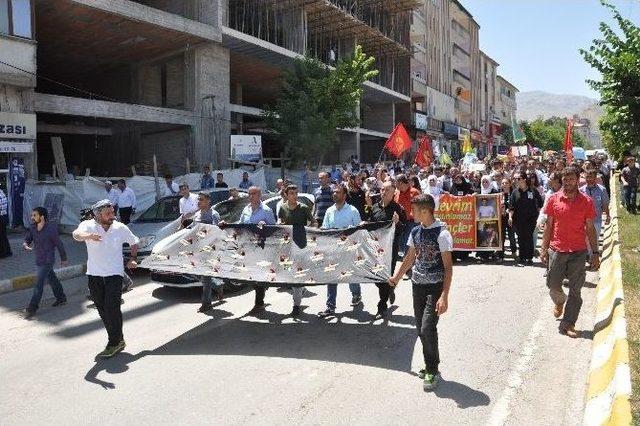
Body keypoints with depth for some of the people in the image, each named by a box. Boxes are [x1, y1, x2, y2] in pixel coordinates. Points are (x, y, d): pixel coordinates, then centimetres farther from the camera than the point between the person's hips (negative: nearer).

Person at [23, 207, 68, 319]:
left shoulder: (51, 229, -20)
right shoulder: (32, 227, -1)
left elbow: (59, 244, -11)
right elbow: (27, 238, 0)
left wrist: (63, 259, -2)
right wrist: (25, 244, -26)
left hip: (47, 261, -7)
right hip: (39, 260, 7)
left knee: (38, 284, -9)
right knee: (52, 280, 20)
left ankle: (32, 308, -4)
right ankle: (61, 298, 36)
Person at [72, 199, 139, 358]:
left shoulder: (120, 228, -1)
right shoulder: (88, 225, -6)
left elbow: (134, 242, 17)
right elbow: (77, 234, -31)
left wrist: (132, 259, 4)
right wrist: (87, 236, -53)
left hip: (114, 274, -2)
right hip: (94, 274, 2)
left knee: (112, 307, -12)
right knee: (102, 309, 11)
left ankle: (114, 343, -1)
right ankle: (118, 340, 26)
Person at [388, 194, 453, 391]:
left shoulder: (441, 233, -16)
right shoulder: (416, 231, 5)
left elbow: (448, 266, -17)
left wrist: (444, 296, -23)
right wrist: (397, 277, 29)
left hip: (435, 287, -6)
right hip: (417, 285, 7)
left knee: (427, 329, -11)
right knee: (421, 329, 10)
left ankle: (433, 371, 7)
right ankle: (430, 365, 26)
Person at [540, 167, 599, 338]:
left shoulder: (586, 202, -2)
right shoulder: (553, 199, -1)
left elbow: (590, 229, 3)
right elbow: (549, 225, 3)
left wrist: (595, 253, 1)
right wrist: (543, 249, -1)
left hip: (578, 252, 0)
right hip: (556, 250, 1)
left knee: (575, 290, 2)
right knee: (553, 285, 9)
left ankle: (568, 324, 11)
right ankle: (559, 302, 43)